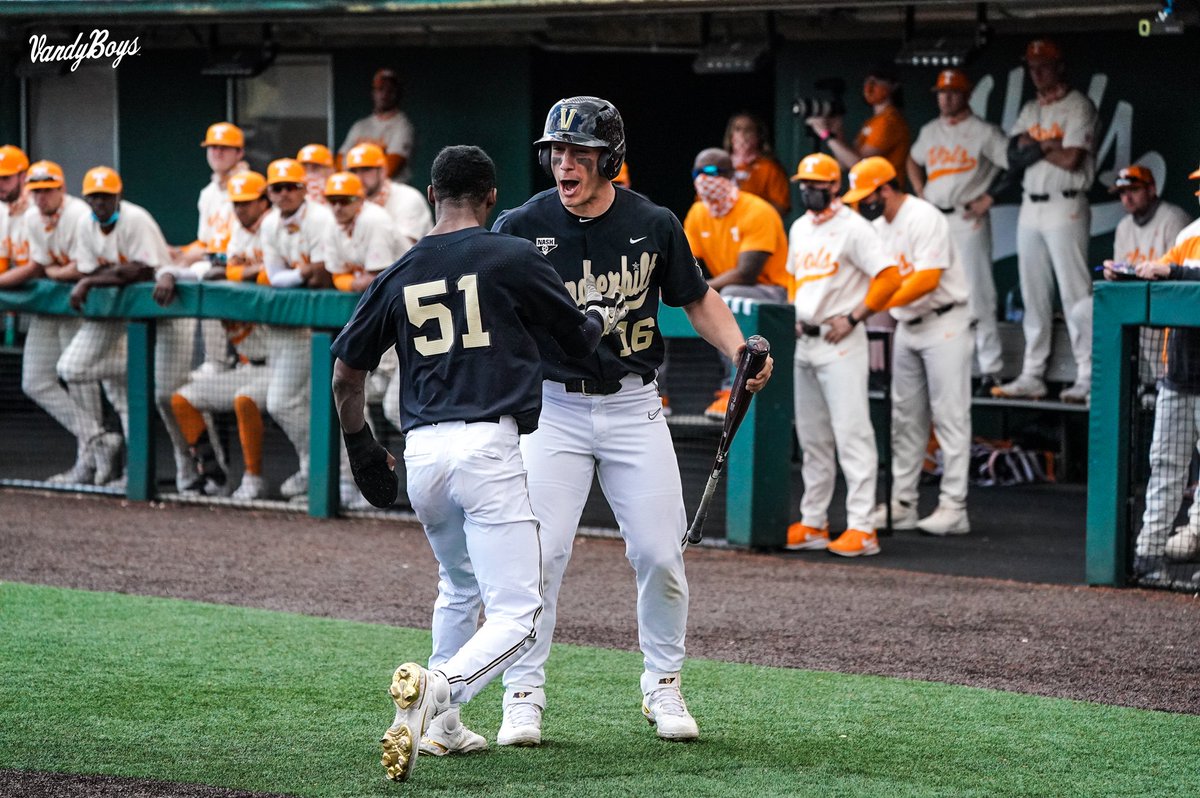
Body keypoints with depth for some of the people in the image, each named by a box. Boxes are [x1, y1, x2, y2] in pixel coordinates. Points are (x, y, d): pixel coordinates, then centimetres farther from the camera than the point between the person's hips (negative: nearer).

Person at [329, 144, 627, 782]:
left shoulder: (398, 276, 12)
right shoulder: (512, 258, 1)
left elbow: (345, 374, 16)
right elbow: (579, 340, 14)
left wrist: (362, 449, 31)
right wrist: (600, 312, 37)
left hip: (420, 454, 5)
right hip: (486, 445, -5)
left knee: (458, 587, 30)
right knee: (516, 615, -7)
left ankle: (442, 725, 29)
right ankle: (438, 687, -34)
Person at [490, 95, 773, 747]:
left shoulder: (654, 226, -3)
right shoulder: (521, 228, -7)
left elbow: (697, 298, 10)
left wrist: (739, 350, -6)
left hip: (634, 406, 1)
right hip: (554, 406, -1)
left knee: (660, 556, 0)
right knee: (539, 553, -9)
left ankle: (663, 687, 19)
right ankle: (523, 698, 3)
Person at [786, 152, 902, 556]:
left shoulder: (853, 228, -10)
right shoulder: (799, 228, 15)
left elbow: (889, 276, -16)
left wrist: (853, 317, -16)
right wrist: (793, 315, 11)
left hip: (840, 342, -9)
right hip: (804, 342, 9)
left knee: (851, 432, -12)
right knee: (812, 437, 12)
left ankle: (862, 527, -14)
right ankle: (813, 523, 18)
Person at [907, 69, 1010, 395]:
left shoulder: (984, 133, -5)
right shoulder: (930, 132, 14)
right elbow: (913, 161, 32)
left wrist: (989, 199, -12)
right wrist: (920, 193, 17)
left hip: (968, 220, -6)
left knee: (976, 295, -12)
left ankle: (990, 370, -11)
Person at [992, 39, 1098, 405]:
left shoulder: (1078, 107, -6)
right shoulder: (1030, 111, 17)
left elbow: (1071, 159, -16)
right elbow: (1015, 154, 6)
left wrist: (1035, 148, -2)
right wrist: (1049, 147, -8)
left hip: (1065, 207, -8)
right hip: (1030, 207, 8)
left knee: (1075, 293, -10)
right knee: (1033, 296, 9)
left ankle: (1088, 378, -11)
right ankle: (1032, 375, 14)